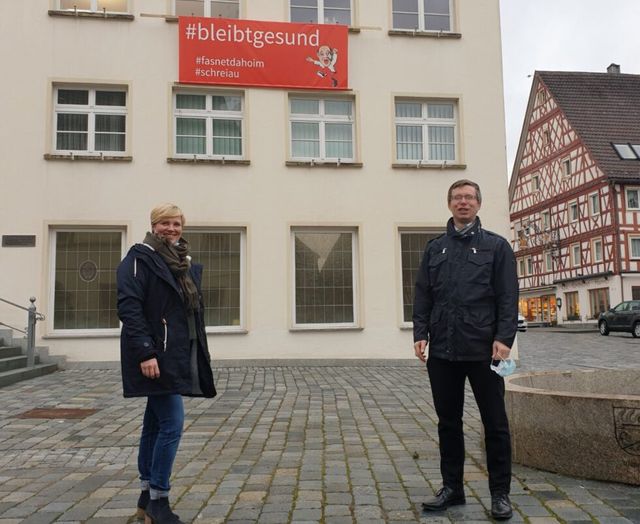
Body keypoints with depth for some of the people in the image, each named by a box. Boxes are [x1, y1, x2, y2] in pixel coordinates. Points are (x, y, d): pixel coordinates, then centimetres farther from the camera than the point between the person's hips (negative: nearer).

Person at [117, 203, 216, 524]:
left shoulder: (185, 264, 16)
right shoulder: (140, 258, -7)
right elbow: (128, 306, -16)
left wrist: (198, 356, 16)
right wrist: (145, 352, -23)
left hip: (176, 356, 8)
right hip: (155, 356, -8)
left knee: (156, 423, 14)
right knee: (172, 422, -11)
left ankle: (147, 497, 25)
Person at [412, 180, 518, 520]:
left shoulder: (496, 246, 4)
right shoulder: (435, 248, 13)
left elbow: (508, 298, -3)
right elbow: (422, 295, 10)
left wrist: (504, 338, -13)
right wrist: (420, 334, -1)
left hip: (483, 351, -3)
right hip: (442, 352, 3)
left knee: (495, 422, 6)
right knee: (448, 422, 11)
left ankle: (500, 493, 19)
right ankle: (452, 487, 25)